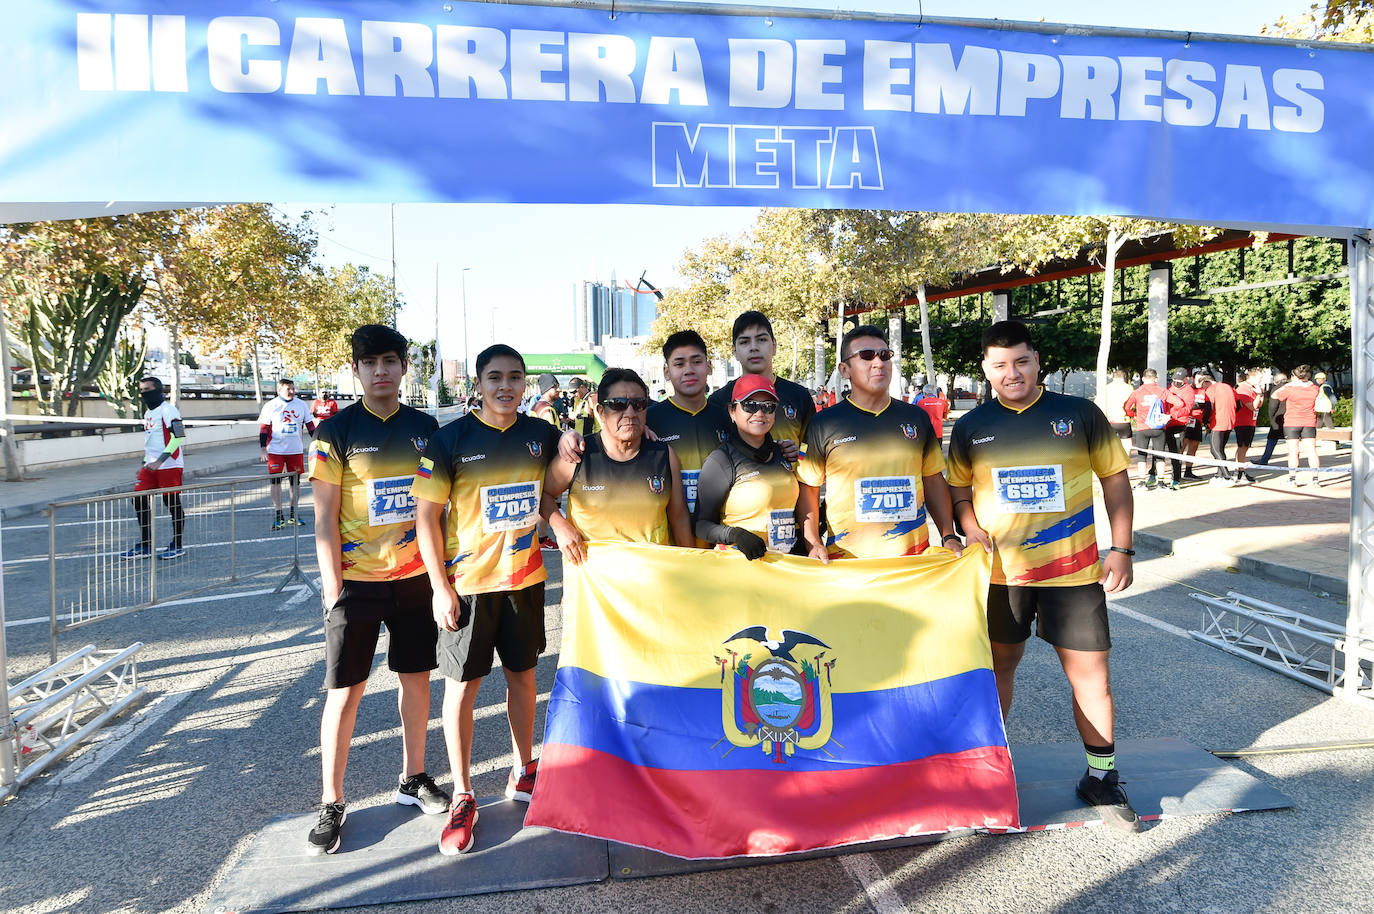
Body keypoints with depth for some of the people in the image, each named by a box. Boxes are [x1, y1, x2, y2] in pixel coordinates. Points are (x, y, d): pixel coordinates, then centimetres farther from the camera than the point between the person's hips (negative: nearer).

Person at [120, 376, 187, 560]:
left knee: (172, 503, -2)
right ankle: (145, 546, 12)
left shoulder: (168, 410, -10)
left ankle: (177, 546, 10)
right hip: (150, 465, 9)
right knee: (139, 499, 4)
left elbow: (177, 438, -18)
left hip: (169, 465, -9)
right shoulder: (148, 412, 18)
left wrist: (159, 461, -22)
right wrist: (145, 462, 23)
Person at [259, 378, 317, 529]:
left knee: (296, 481, 6)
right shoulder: (270, 406, -2)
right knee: (276, 481, -4)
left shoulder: (301, 405, 7)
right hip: (275, 451, -3)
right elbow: (263, 429, -1)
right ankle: (279, 516, 3)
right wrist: (263, 450, -6)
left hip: (296, 450, 3)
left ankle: (293, 515, 19)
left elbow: (310, 426, 13)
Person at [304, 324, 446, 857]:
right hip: (356, 580, -3)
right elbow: (324, 519, -6)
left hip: (415, 577, 4)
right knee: (345, 693, 2)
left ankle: (413, 779, 30)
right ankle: (331, 804, 16)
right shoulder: (337, 432, -6)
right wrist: (333, 589, -10)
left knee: (416, 677, 13)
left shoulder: (424, 427, 5)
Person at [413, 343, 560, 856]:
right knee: (463, 685, 3)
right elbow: (426, 515, -9)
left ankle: (523, 773, 34)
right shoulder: (450, 439, -10)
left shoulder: (541, 434, 1)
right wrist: (440, 588, -12)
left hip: (525, 578, 4)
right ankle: (462, 798, 18)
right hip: (467, 583, -3)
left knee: (522, 675, 15)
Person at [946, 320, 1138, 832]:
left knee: (1090, 671, 3)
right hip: (1000, 573, 1)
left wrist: (1121, 549, -1)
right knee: (998, 665, 12)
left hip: (1073, 569, -1)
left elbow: (1115, 479, 5)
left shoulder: (1079, 414, 0)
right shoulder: (971, 427, 3)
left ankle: (1101, 778, 21)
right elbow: (957, 490, 13)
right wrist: (974, 534, -5)